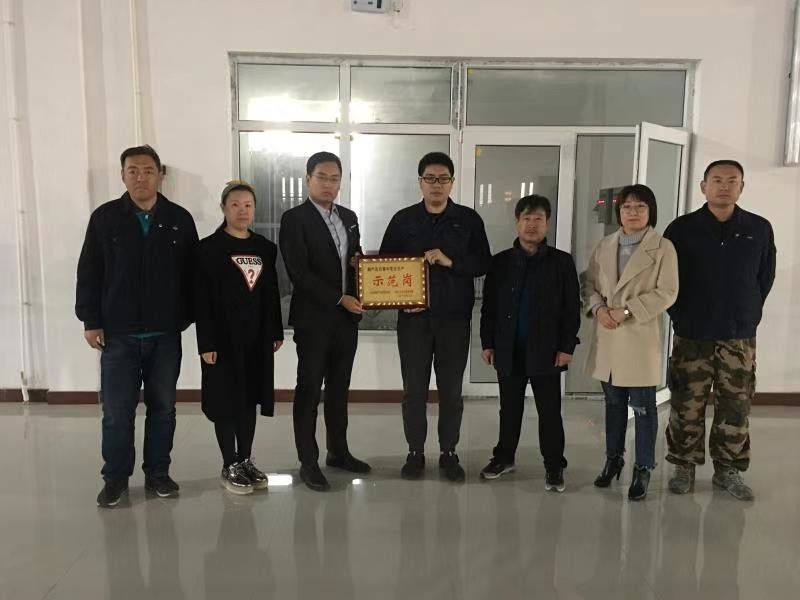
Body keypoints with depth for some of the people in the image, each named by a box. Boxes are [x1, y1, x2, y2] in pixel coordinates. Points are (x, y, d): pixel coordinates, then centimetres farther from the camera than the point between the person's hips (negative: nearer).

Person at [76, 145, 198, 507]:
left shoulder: (180, 219, 3)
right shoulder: (105, 217, 2)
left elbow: (192, 274, 5)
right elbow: (88, 273, 2)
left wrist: (187, 316, 2)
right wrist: (90, 321, -2)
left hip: (166, 334, 1)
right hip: (118, 334, -1)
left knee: (162, 408, 10)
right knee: (117, 412, 5)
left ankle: (157, 473, 25)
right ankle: (116, 477, 21)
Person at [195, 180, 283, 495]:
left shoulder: (266, 247, 8)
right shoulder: (208, 247, -5)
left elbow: (272, 293, 11)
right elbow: (202, 300, -9)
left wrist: (276, 331, 8)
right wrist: (206, 343, -14)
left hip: (257, 337, 4)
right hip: (224, 337, -4)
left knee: (250, 398, 11)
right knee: (226, 400, 3)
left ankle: (246, 461, 24)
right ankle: (229, 466, 15)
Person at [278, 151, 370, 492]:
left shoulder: (349, 217, 13)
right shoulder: (294, 219, -7)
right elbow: (299, 272, -15)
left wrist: (361, 262, -4)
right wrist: (339, 299, -18)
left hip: (347, 317, 6)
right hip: (314, 318, -6)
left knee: (339, 388, 15)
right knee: (309, 389, 3)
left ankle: (338, 451, 28)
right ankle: (308, 462, 13)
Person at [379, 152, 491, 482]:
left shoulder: (469, 219, 4)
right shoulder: (403, 219, 5)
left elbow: (483, 263, -1)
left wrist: (451, 261, -17)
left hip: (454, 316, 0)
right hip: (413, 316, 1)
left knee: (451, 389, 8)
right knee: (414, 388, 6)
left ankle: (449, 453, 22)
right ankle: (415, 452, 21)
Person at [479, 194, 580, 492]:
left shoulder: (562, 262, -2)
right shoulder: (500, 261, 4)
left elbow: (572, 309, -2)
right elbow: (489, 306, 6)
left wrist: (567, 346, -7)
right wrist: (487, 342, 3)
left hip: (546, 351, -2)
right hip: (508, 350, 2)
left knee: (550, 411, 7)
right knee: (509, 409, 15)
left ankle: (554, 465, 20)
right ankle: (504, 457, 30)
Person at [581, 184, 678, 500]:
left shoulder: (663, 247, -5)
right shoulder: (605, 245, 9)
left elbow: (667, 292, -11)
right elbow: (588, 282, 9)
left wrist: (627, 311, -17)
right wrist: (597, 308, -10)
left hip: (641, 337, -4)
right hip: (607, 336, 4)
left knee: (643, 405, 3)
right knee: (614, 402, 16)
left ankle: (643, 468, 17)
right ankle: (613, 458, 31)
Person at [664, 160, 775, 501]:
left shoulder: (760, 229, 4)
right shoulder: (682, 228, -1)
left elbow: (766, 277, 12)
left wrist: (749, 314, 8)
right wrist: (680, 315, 3)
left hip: (740, 337, 2)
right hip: (692, 335, -1)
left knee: (736, 407, 7)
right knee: (686, 406, 4)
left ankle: (728, 470, 22)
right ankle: (684, 467, 18)